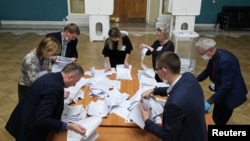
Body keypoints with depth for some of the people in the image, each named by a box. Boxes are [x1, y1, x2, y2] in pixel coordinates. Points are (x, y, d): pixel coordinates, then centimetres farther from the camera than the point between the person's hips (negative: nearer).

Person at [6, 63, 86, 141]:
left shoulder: (51, 76, -2)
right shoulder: (55, 87, -31)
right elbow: (42, 120, -32)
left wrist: (61, 97, 23)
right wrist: (68, 126, -33)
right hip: (30, 128, -9)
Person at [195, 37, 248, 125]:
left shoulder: (225, 60, -34)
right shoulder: (214, 56, -7)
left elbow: (225, 85, -33)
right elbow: (208, 71, 11)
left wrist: (209, 101, -32)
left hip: (230, 93, -8)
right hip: (221, 91, 8)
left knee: (219, 120, 2)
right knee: (216, 117, 21)